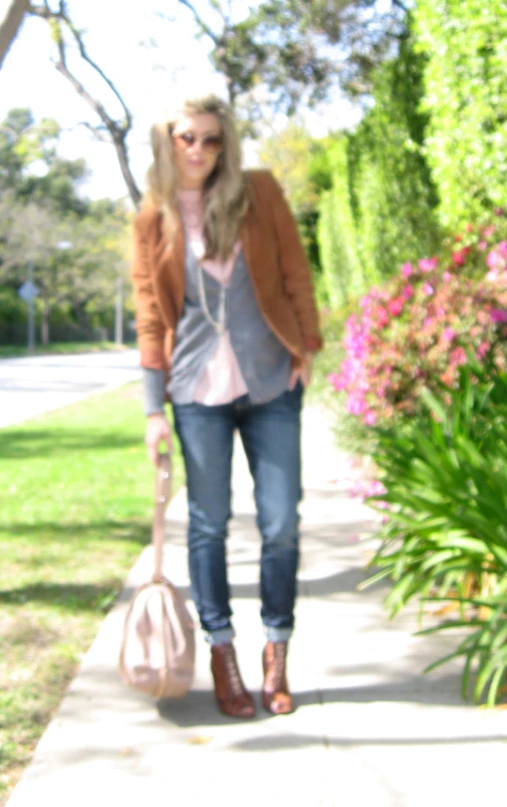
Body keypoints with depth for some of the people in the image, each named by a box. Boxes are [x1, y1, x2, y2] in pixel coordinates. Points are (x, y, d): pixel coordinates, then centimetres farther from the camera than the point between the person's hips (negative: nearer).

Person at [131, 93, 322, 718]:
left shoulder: (259, 193, 3)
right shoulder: (152, 220, 3)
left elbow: (294, 273, 7)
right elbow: (150, 318, 3)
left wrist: (307, 347, 1)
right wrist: (153, 409, -1)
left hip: (272, 383, 1)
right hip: (199, 390, 0)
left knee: (280, 523, 1)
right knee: (209, 524, 5)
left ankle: (277, 657, 16)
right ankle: (223, 660, 16)